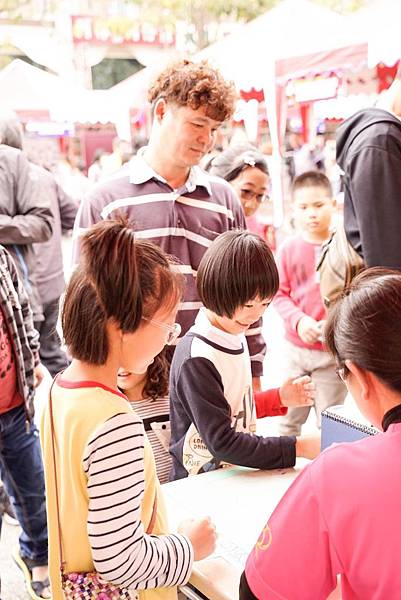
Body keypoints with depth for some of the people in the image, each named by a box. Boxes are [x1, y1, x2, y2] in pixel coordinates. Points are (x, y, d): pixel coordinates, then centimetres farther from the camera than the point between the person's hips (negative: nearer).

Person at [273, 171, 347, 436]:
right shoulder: (289, 248, -2)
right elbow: (280, 294, -1)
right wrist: (299, 320, -17)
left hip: (333, 349, -2)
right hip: (296, 347, 2)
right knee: (289, 417, 17)